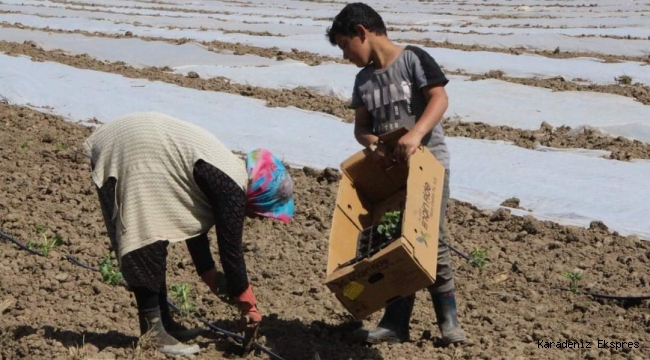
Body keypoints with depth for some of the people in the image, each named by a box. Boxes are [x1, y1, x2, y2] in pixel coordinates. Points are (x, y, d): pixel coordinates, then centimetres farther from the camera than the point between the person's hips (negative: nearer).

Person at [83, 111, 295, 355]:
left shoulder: (222, 176, 15)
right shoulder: (231, 188, -12)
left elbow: (191, 222, 22)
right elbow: (230, 249, -9)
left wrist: (210, 276, 25)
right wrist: (249, 307, 1)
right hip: (131, 153, -10)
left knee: (152, 242, 13)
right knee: (146, 244, -8)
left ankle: (163, 323, 20)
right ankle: (152, 331, -4)